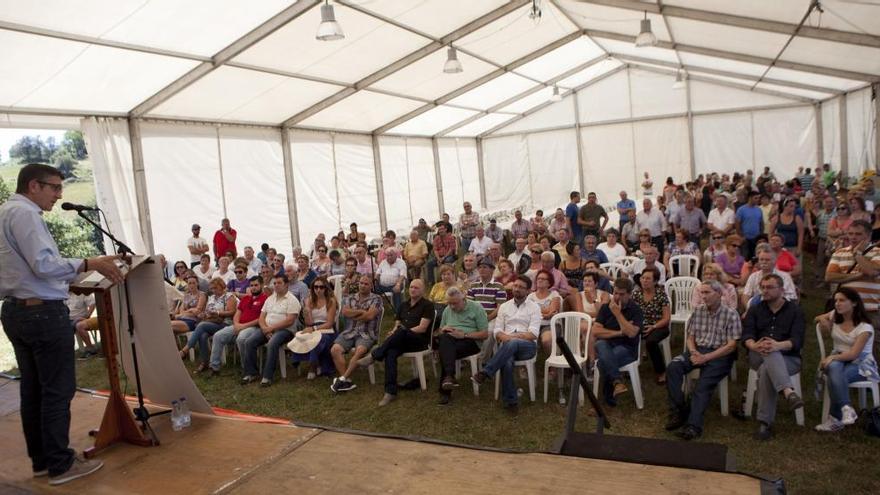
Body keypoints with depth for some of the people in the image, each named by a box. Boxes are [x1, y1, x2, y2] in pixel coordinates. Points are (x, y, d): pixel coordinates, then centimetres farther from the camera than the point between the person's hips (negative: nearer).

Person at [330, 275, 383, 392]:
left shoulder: (376, 299, 5)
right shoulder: (349, 298, 18)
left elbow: (370, 316, -9)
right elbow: (345, 312, -1)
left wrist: (354, 315, 0)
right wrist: (361, 311, -5)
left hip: (367, 334, -3)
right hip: (349, 332, 4)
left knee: (360, 351, -35)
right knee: (335, 349, -23)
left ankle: (342, 379, -27)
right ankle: (347, 381, -25)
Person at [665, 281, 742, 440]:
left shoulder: (731, 315, -2)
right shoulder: (697, 311, 12)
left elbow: (732, 345, -8)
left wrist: (706, 357, -16)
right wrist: (693, 352, -8)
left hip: (719, 355, -4)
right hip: (697, 351, 4)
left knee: (703, 385, -28)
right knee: (673, 367, -23)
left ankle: (693, 425, -34)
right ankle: (678, 412, -19)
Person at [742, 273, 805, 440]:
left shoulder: (795, 311, 9)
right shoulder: (754, 310, 17)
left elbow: (798, 340, -7)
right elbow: (746, 335, -1)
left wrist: (779, 345, -31)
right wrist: (754, 346, -27)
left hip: (788, 358, -1)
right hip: (758, 357, 1)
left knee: (766, 369, -36)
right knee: (771, 354, -37)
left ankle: (765, 422, -36)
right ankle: (789, 392, -59)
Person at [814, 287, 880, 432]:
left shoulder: (865, 327, -11)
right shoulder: (834, 316, 5)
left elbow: (854, 354, -21)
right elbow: (819, 318, 30)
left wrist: (832, 357, -35)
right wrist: (822, 319, 6)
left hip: (861, 364, -4)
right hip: (838, 360, 4)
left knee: (834, 376, -37)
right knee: (833, 368, -37)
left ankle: (835, 418, -31)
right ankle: (846, 408, -45)